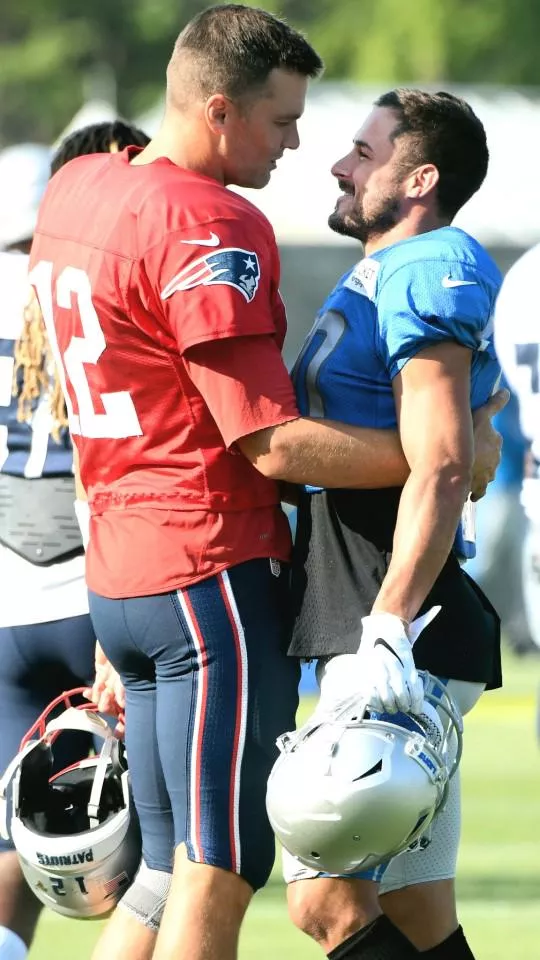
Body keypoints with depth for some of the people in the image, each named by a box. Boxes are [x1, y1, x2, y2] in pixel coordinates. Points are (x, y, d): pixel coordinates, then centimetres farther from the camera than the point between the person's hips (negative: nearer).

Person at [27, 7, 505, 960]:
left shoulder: (72, 192, 12)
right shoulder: (207, 229, -16)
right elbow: (273, 445, -18)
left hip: (116, 576, 9)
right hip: (215, 574, -9)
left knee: (166, 874, 13)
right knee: (217, 879, -6)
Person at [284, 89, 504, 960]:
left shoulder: (428, 274, -13)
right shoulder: (379, 275, 20)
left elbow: (441, 470, -23)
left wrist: (388, 626, -30)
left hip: (404, 646, -11)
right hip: (371, 635, 11)